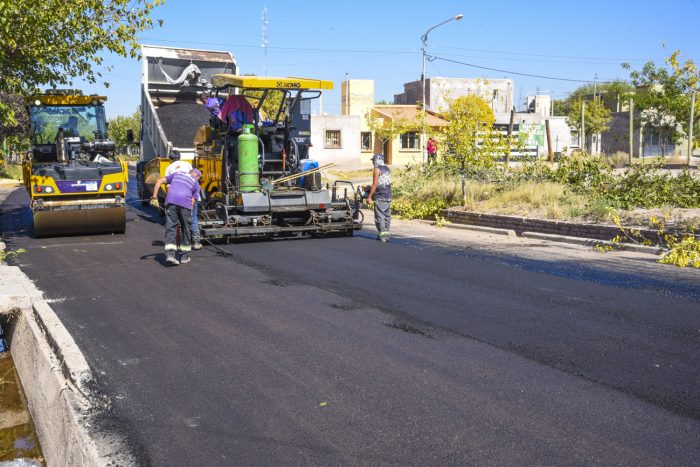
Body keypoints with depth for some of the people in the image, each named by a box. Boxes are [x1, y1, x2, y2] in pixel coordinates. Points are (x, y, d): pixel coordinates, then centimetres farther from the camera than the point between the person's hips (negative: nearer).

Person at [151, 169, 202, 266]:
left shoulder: (177, 174, 30)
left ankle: (170, 254, -10)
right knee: (186, 229, 13)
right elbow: (192, 202, 14)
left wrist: (154, 197, 15)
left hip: (171, 201, 1)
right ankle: (184, 256, 20)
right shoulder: (196, 183, 24)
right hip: (185, 203, -1)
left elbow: (159, 181, 18)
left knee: (170, 229, 4)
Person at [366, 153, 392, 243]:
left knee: (380, 215, -5)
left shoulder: (377, 169, -9)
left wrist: (369, 196, -10)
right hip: (388, 195, 7)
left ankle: (382, 234, -8)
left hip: (380, 196, -7)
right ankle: (387, 233, 12)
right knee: (387, 215, 10)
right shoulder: (387, 169, 14)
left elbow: (375, 184, -14)